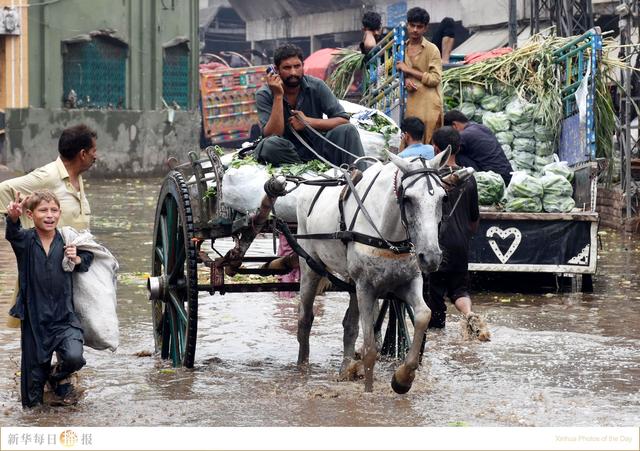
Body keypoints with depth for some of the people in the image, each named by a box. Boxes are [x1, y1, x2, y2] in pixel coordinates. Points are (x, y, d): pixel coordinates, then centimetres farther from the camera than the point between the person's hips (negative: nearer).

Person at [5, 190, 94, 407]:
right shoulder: (26, 241, -6)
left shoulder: (66, 242, 0)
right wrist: (13, 217, -52)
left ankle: (57, 377, 14)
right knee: (35, 367, 6)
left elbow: (89, 257, 18)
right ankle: (33, 402, 33)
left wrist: (78, 260, -6)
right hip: (34, 318, -1)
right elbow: (13, 234, -30)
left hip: (64, 317, 1)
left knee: (74, 357, -19)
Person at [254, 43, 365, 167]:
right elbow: (272, 135, -20)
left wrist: (308, 122, -18)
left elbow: (343, 120, -7)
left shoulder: (316, 86, -4)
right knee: (270, 145, -35)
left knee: (348, 130, -22)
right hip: (287, 154, -2)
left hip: (317, 147, 2)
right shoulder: (264, 95, -9)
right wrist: (278, 96, -25)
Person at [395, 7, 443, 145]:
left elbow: (435, 79, -11)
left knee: (429, 143, -9)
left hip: (429, 104, -5)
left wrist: (409, 70, -9)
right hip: (411, 103, 5)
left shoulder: (431, 49, -5)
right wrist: (405, 80, -2)